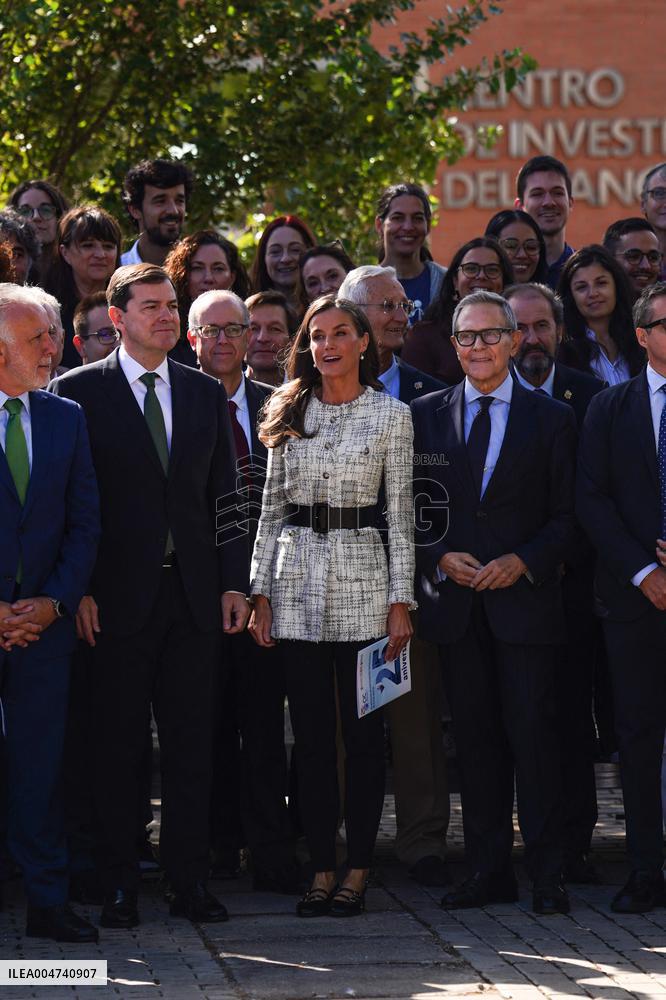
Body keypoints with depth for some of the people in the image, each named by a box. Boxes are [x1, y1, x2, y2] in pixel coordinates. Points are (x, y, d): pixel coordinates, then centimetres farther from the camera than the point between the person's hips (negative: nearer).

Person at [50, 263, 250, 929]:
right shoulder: (79, 392, -1)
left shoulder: (207, 394, 12)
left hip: (193, 593, 4)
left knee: (190, 742, 5)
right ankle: (118, 886, 8)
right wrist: (79, 590, -10)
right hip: (117, 595, -3)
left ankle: (189, 881, 11)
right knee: (118, 744, 2)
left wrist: (233, 583, 5)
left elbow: (222, 498, 13)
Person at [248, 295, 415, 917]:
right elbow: (271, 509, 10)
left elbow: (400, 514, 1)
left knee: (363, 731, 0)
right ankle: (321, 868, 9)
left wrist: (401, 600, -5)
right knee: (311, 732, 4)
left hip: (362, 579, -2)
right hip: (296, 581, 2)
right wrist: (261, 593, 4)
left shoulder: (391, 415, 2)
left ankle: (357, 870, 7)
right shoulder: (288, 414, 9)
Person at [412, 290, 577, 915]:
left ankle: (547, 877, -1)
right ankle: (488, 872, 11)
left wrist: (524, 561, -11)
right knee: (475, 739, 5)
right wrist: (439, 558, -6)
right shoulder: (426, 416, 10)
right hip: (456, 602, 2)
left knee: (532, 735, -6)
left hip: (524, 599, -2)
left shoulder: (550, 419, 5)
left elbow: (567, 516, 4)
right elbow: (409, 507, 10)